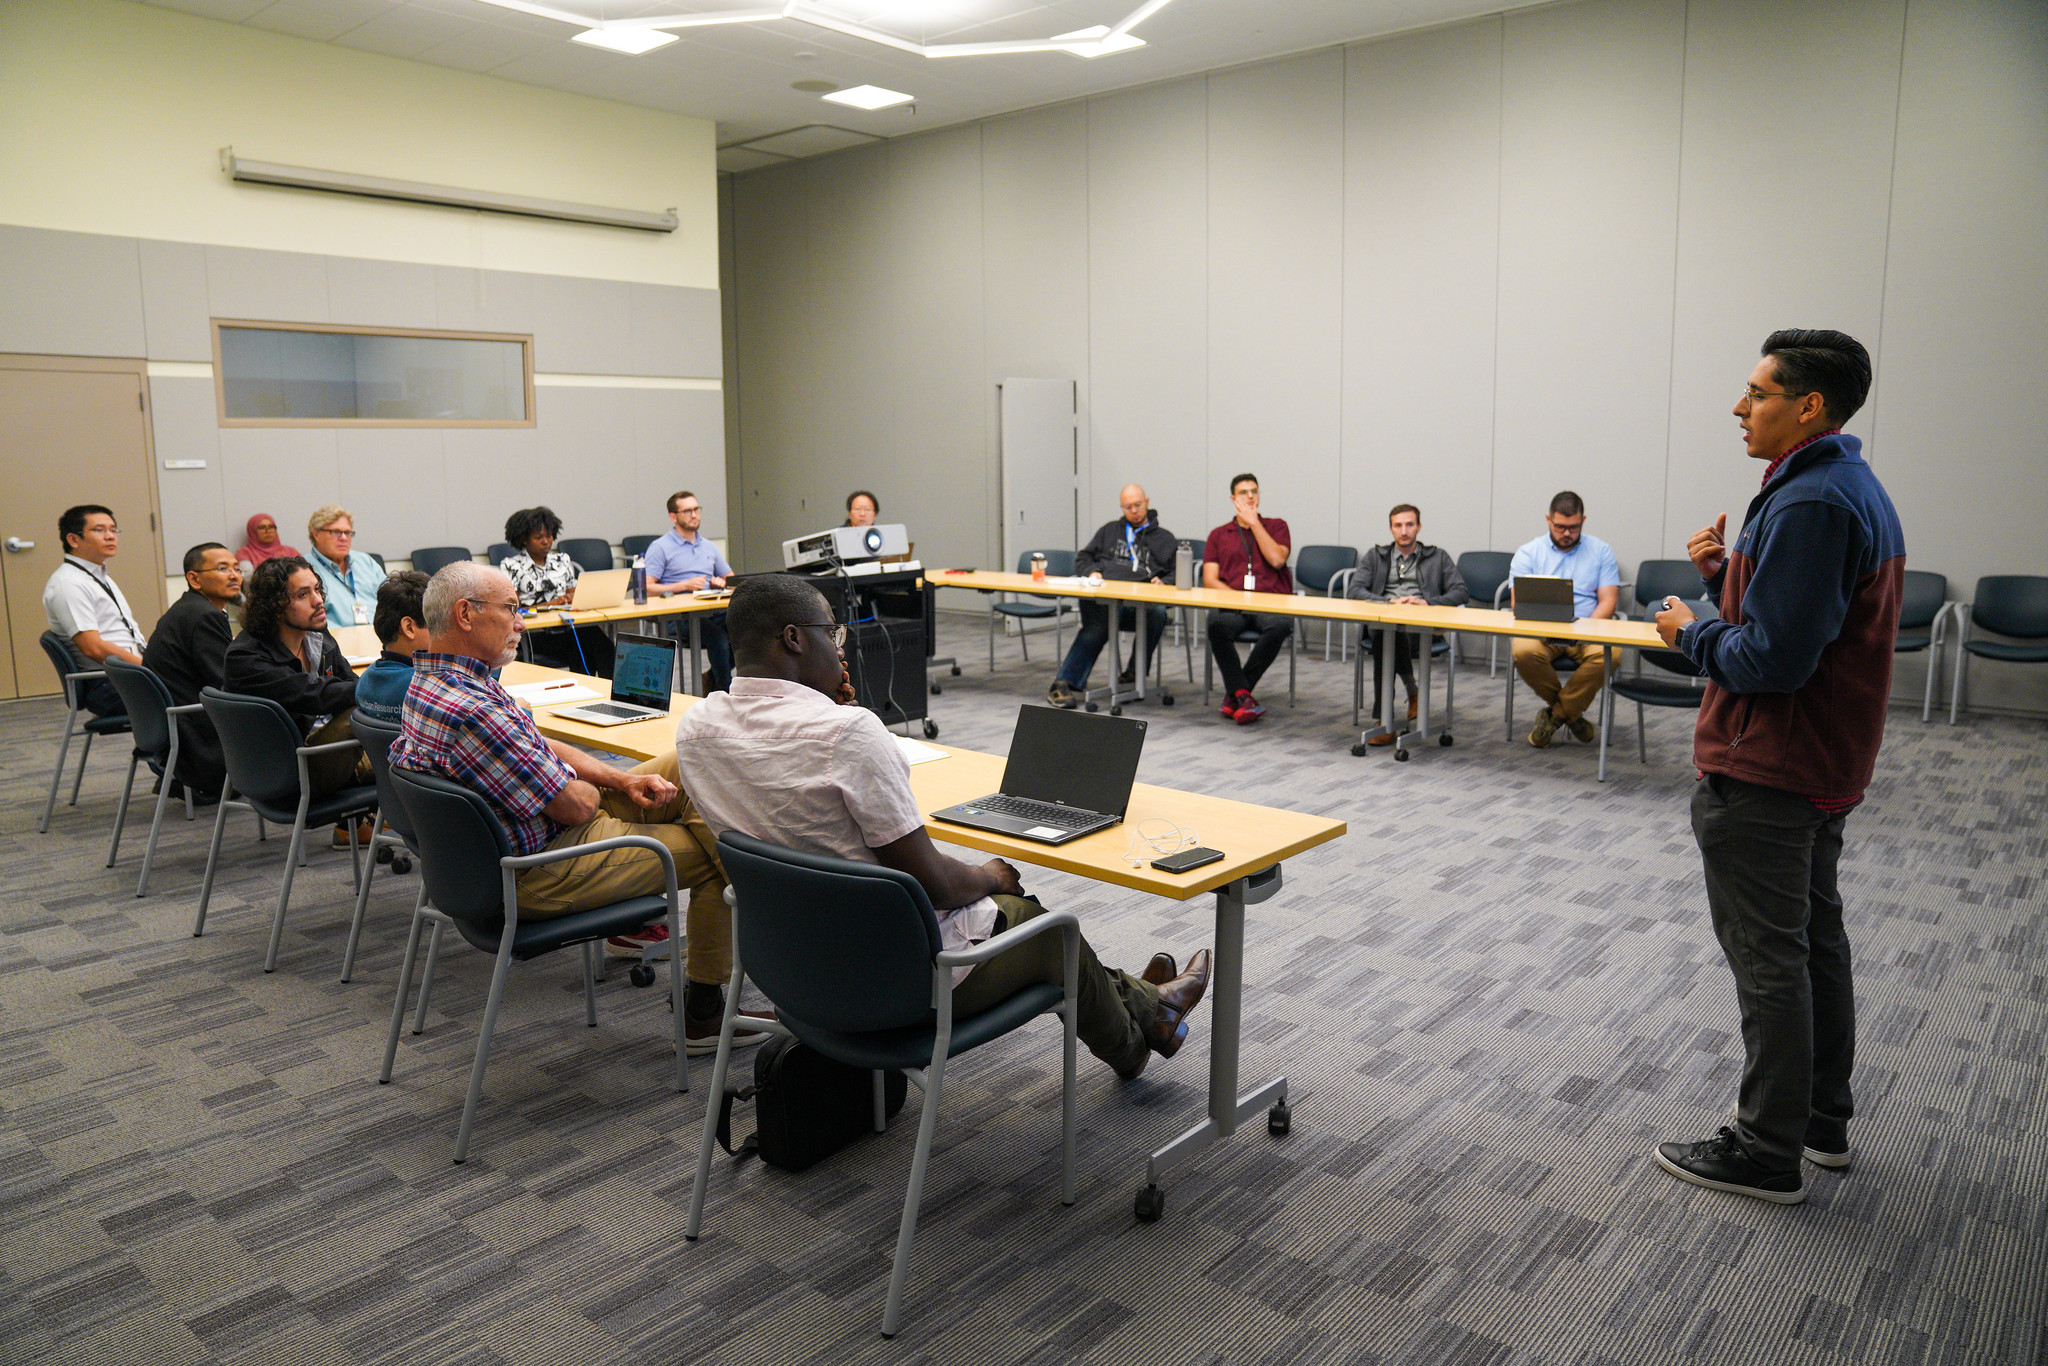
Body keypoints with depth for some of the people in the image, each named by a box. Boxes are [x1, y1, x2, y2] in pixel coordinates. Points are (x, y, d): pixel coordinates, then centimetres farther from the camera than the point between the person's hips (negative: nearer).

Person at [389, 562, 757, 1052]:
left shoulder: (430, 682, 4)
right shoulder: (470, 710, -31)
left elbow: (544, 748, 11)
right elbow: (576, 807, -24)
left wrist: (626, 780, -1)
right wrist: (590, 787, 0)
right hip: (539, 876, -10)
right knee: (718, 849, -1)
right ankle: (703, 1013, 12)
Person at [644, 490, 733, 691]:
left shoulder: (708, 547, 24)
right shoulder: (660, 548, 5)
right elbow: (647, 588, -5)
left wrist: (722, 582, 5)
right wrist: (684, 585, -12)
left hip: (713, 611, 6)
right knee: (719, 636, -35)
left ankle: (712, 679, -4)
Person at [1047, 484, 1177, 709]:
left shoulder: (1164, 538, 27)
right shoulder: (1110, 530, 32)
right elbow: (1082, 559, 29)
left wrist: (1162, 582, -3)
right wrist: (1092, 572, 5)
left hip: (1141, 604, 0)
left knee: (1158, 613, -37)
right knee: (1096, 626, -34)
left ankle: (1133, 674, -24)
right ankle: (1064, 684, -40)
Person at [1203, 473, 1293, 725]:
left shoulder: (1275, 526, 18)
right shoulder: (1219, 534, 20)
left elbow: (1277, 559, -3)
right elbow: (1209, 580, 9)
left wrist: (1253, 522, 2)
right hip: (1232, 605, 0)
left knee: (1280, 625, -36)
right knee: (1217, 624, -36)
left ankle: (1234, 694, -24)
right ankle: (1243, 696, -31)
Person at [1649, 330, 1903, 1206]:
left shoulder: (1808, 504, -22)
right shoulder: (1856, 490, 12)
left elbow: (1772, 659, -26)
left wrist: (1690, 632, -10)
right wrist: (1723, 574, 2)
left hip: (1764, 774, -11)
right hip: (1826, 767, 11)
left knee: (1768, 961, 0)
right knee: (1815, 939, 19)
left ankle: (1767, 1152, 12)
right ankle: (1822, 1117, 34)